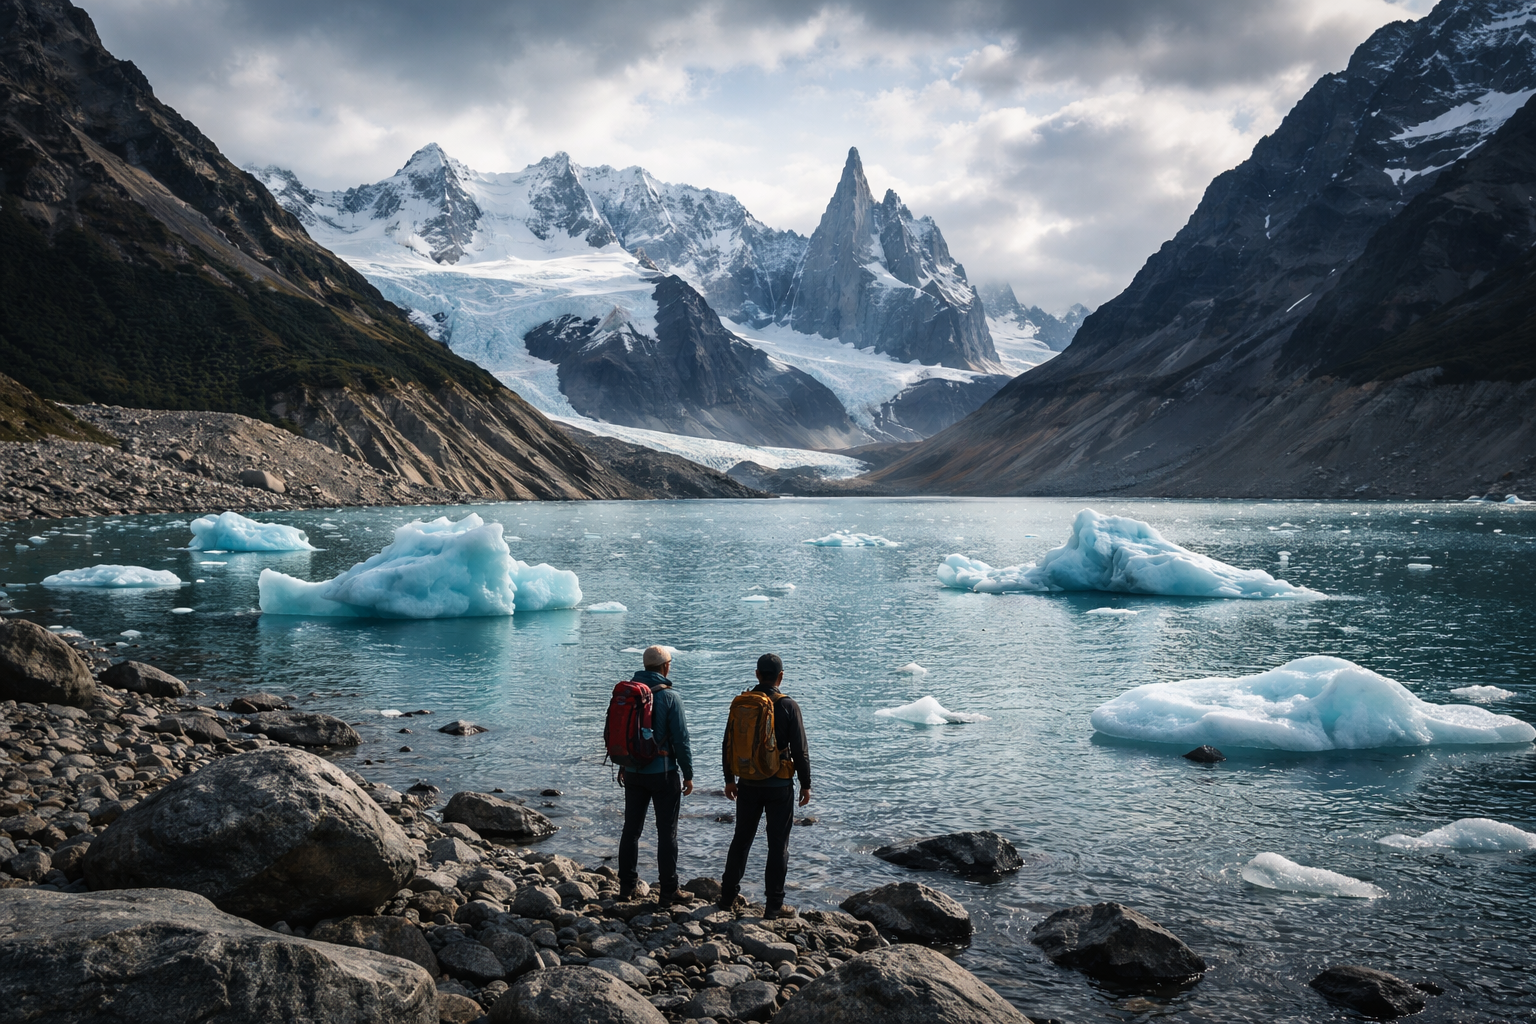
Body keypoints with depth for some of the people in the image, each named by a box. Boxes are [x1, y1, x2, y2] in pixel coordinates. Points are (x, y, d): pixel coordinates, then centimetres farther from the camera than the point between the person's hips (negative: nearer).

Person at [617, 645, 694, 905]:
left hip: (633, 773, 5)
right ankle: (669, 891, 7)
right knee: (667, 833, 3)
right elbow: (681, 739, -13)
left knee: (631, 829, 13)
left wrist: (622, 766, 22)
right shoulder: (670, 697, -13)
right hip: (663, 774, -5)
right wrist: (688, 774, -4)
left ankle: (627, 886, 20)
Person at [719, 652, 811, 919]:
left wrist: (729, 780, 17)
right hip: (779, 786, -3)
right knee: (778, 846, 5)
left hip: (748, 784, 4)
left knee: (741, 840, 16)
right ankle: (774, 905, 8)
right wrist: (805, 784, 0)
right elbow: (800, 750, -9)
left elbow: (728, 745, 6)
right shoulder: (788, 706, -11)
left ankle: (728, 896, 24)